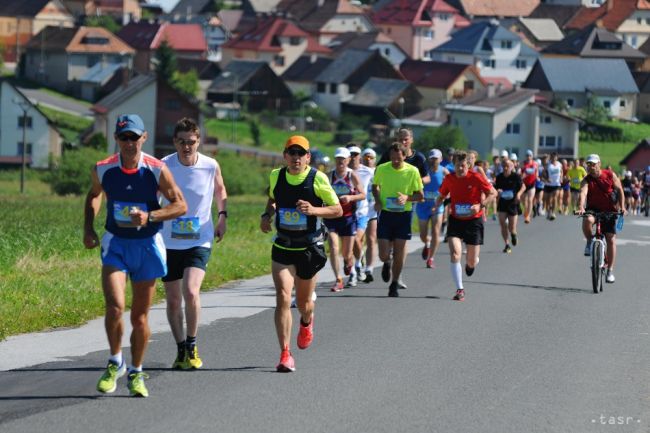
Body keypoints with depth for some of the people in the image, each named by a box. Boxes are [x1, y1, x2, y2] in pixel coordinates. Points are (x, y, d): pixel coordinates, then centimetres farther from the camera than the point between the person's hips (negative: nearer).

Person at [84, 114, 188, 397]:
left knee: (140, 316, 7)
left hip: (147, 245, 0)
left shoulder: (156, 170, -12)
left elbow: (181, 205, -7)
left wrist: (149, 216, -22)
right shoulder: (103, 169, -6)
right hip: (115, 244, 0)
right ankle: (115, 363, 4)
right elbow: (94, 195, 15)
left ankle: (136, 373, 25)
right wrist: (88, 228, 4)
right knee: (114, 306, -18)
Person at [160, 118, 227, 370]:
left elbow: (220, 190, 16)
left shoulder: (211, 166, -6)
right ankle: (181, 349, 26)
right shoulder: (164, 167, -9)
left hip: (200, 241, -1)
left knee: (191, 292, -20)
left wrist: (222, 216, 4)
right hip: (169, 242, 1)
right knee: (173, 301, 7)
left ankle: (192, 345, -1)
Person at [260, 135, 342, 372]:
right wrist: (267, 215, 1)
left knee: (303, 302, 13)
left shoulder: (318, 179, -10)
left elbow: (338, 210, -4)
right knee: (283, 299, -16)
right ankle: (285, 354, -15)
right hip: (282, 247, 1)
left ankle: (306, 322, 51)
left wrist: (314, 210, -21)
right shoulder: (276, 176, 0)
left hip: (309, 248, -1)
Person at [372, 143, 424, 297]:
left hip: (403, 215, -1)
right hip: (385, 214, 1)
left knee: (399, 253, 0)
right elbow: (375, 186, 15)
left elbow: (420, 195, 0)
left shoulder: (412, 171, -6)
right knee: (383, 254, -4)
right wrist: (377, 200, -4)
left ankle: (394, 285, 18)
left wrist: (407, 198, -19)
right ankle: (387, 263, 34)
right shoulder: (381, 169, -3)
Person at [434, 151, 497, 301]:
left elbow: (493, 193, -10)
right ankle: (460, 290, -11)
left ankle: (471, 263, 45)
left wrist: (480, 206, -24)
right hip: (456, 220, 2)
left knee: (472, 262, 4)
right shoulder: (449, 179, -3)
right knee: (455, 254, -19)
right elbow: (442, 196, 13)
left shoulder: (476, 178, -13)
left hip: (473, 221, -2)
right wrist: (437, 205, -8)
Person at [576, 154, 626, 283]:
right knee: (588, 220, -37)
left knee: (611, 239, -4)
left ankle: (610, 271, 6)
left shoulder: (610, 175, -6)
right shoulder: (586, 181, -11)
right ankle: (590, 241, -7)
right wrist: (581, 207, -47)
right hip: (593, 209, -1)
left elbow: (619, 190, -2)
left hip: (609, 211, 1)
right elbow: (583, 193, -29)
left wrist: (622, 207, -14)